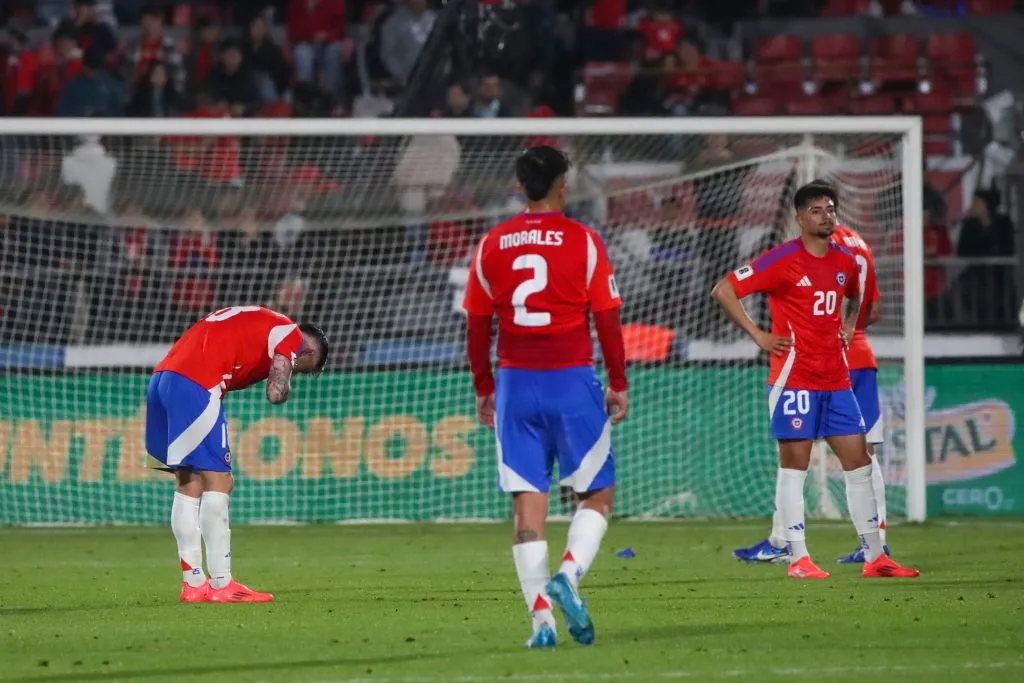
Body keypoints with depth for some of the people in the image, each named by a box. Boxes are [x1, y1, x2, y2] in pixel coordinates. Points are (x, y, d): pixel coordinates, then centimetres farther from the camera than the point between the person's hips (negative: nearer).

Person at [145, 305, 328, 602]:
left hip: (161, 377, 9)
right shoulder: (291, 335, 4)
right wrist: (283, 380, 13)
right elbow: (276, 393, -7)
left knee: (190, 484, 12)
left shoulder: (256, 324, 31)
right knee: (217, 480, -6)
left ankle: (193, 584, 12)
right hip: (196, 385, -9)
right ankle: (221, 585, -7)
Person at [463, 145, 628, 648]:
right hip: (572, 381, -3)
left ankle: (541, 619, -4)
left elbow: (477, 326, 9)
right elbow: (607, 320, -2)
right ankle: (568, 577, -15)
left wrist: (483, 389, 19)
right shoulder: (583, 242, -4)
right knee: (598, 494, 9)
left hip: (515, 383, 3)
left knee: (528, 502, 3)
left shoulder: (491, 246, 5)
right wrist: (619, 384, 8)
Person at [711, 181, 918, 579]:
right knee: (794, 465, -3)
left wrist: (849, 325, 14)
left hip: (836, 379, 6)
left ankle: (875, 557, 12)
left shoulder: (846, 262, 10)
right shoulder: (782, 261, -10)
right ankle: (799, 559, 0)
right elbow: (723, 291, -12)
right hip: (795, 377, -6)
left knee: (859, 463, 5)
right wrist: (758, 335, -13)